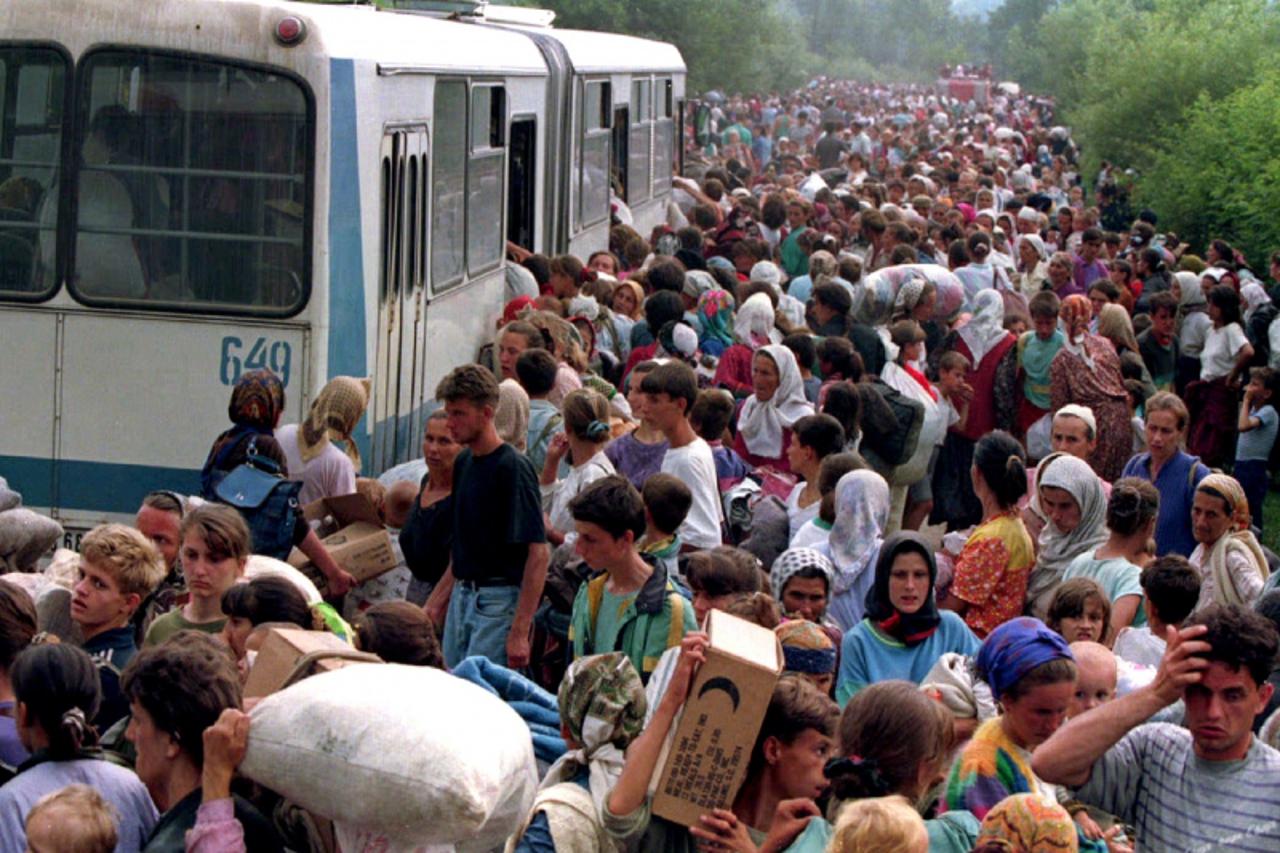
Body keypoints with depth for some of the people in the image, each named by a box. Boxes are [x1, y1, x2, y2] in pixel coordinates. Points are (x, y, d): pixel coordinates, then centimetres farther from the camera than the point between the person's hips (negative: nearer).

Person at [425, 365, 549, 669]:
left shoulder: (512, 468, -14)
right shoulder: (463, 463, 12)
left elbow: (538, 554, -18)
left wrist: (520, 631, -22)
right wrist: (436, 602, 17)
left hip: (500, 600, -8)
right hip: (462, 596, 9)